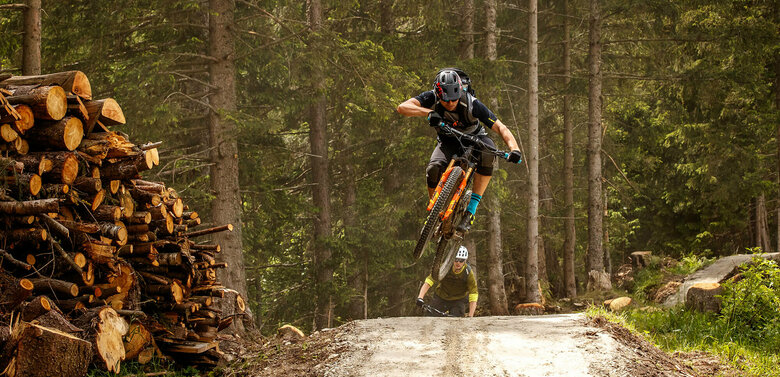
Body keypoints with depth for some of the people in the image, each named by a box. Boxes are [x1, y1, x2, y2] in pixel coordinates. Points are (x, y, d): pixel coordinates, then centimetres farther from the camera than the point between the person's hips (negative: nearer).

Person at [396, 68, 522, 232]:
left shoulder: (471, 104, -31)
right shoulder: (432, 98, -25)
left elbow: (500, 127, -32)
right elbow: (403, 107, -38)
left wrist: (514, 148, -50)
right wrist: (429, 112, -54)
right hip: (448, 142, 1)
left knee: (487, 155, -36)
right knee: (434, 168, -31)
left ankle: (471, 211, -31)